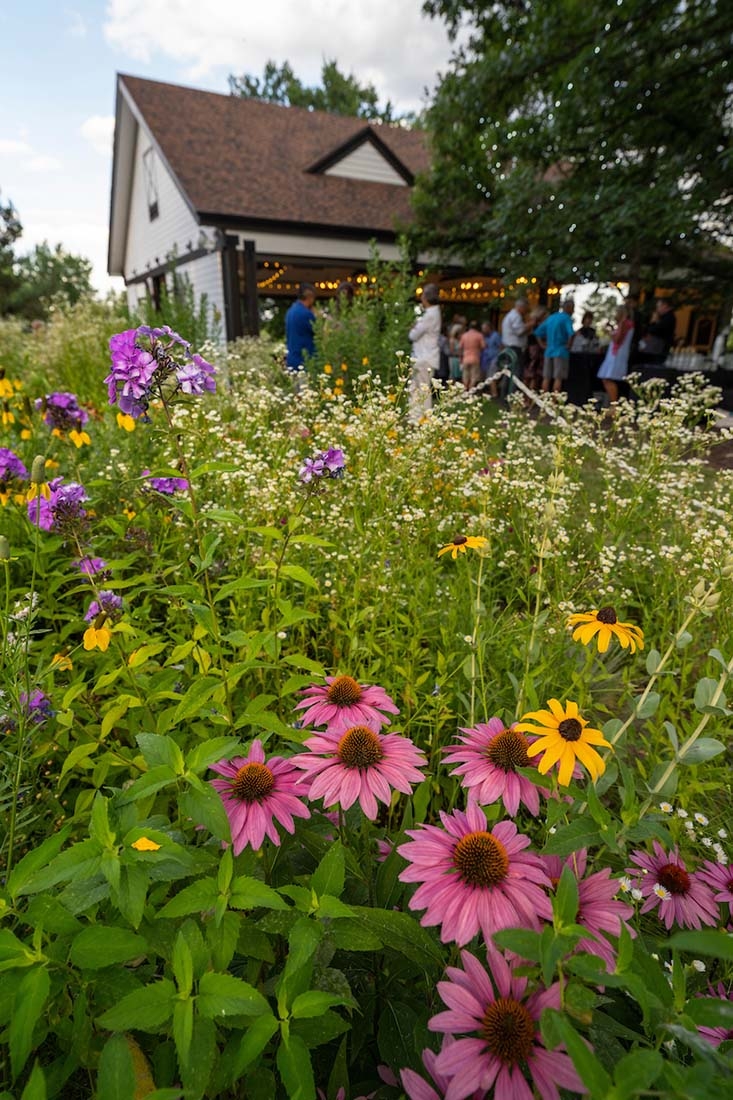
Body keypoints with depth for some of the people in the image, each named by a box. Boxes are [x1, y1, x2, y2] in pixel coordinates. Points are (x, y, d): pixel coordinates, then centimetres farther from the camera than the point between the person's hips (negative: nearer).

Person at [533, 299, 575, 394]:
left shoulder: (550, 318, 15)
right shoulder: (567, 318, -6)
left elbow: (538, 332, 17)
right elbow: (571, 334, -22)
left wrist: (543, 345, 16)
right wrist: (568, 346, -9)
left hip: (548, 352, 6)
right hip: (561, 352, -6)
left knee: (546, 377, 6)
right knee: (558, 378, -5)